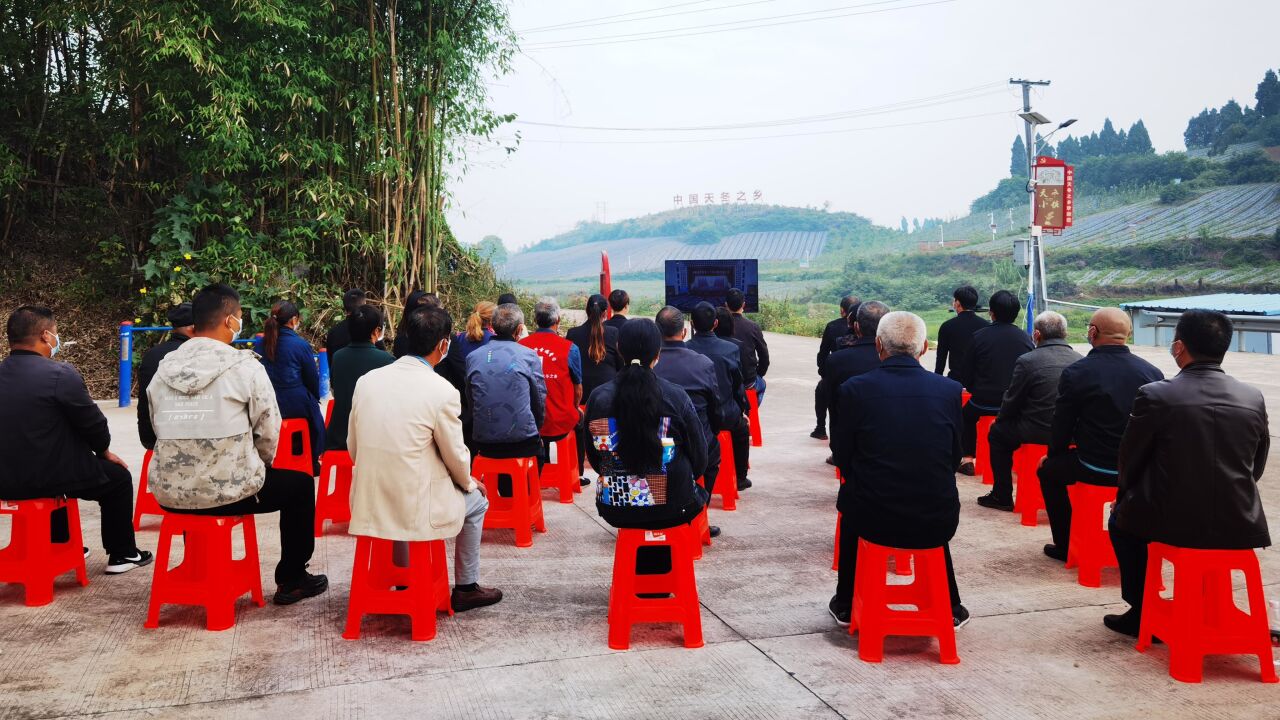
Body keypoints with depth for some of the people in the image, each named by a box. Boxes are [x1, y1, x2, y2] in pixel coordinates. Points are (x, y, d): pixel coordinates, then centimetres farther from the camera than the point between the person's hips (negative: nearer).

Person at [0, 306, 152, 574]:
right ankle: (122, 554, 25)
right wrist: (104, 450, 12)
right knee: (118, 477, 18)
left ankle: (60, 547, 46)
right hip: (49, 476, -7)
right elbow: (93, 422, -10)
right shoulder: (60, 374, -17)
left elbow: (26, 429, 14)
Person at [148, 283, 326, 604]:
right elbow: (269, 432, -7)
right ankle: (291, 580, 26)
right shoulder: (245, 367, -10)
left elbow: (159, 430, 9)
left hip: (169, 493, 6)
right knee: (300, 483, 19)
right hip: (226, 493, -5)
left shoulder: (164, 368, 4)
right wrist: (259, 466, 14)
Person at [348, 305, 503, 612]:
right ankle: (465, 588, 32)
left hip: (368, 506, 5)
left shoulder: (367, 380, 0)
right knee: (476, 501, 23)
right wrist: (469, 483, 16)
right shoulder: (442, 391, -15)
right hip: (417, 511, -5)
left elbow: (353, 448, 8)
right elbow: (456, 457, -6)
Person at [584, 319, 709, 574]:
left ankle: (643, 573, 39)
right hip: (672, 509, -3)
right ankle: (661, 574, 39)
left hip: (615, 509, 3)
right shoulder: (676, 397, -13)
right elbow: (699, 459, -5)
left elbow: (593, 457, 5)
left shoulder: (598, 398, -7)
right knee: (699, 494, 31)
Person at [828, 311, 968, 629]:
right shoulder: (950, 390, -5)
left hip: (871, 519, -1)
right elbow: (954, 458, 5)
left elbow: (842, 456, 0)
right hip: (936, 524, 1)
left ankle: (846, 604, 43)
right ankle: (949, 608, 44)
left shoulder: (854, 389, -10)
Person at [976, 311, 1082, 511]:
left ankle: (1002, 496, 20)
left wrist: (1000, 419, 17)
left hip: (1038, 434, -5)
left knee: (997, 432, 19)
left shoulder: (1027, 361, -13)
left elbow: (1011, 401, -4)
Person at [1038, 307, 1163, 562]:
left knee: (1048, 469, 23)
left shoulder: (1075, 372, -14)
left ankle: (1065, 546, 25)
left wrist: (1054, 454, 14)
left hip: (1093, 470, -4)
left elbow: (1062, 426, -6)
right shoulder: (1153, 372, -4)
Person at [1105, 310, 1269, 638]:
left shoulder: (1154, 395, -13)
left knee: (1122, 515, 26)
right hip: (1240, 527, 4)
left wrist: (1125, 496, 19)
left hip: (1172, 524, -4)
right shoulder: (1253, 399, -2)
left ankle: (1142, 613, 27)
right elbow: (1256, 468, 9)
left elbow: (1130, 462, -2)